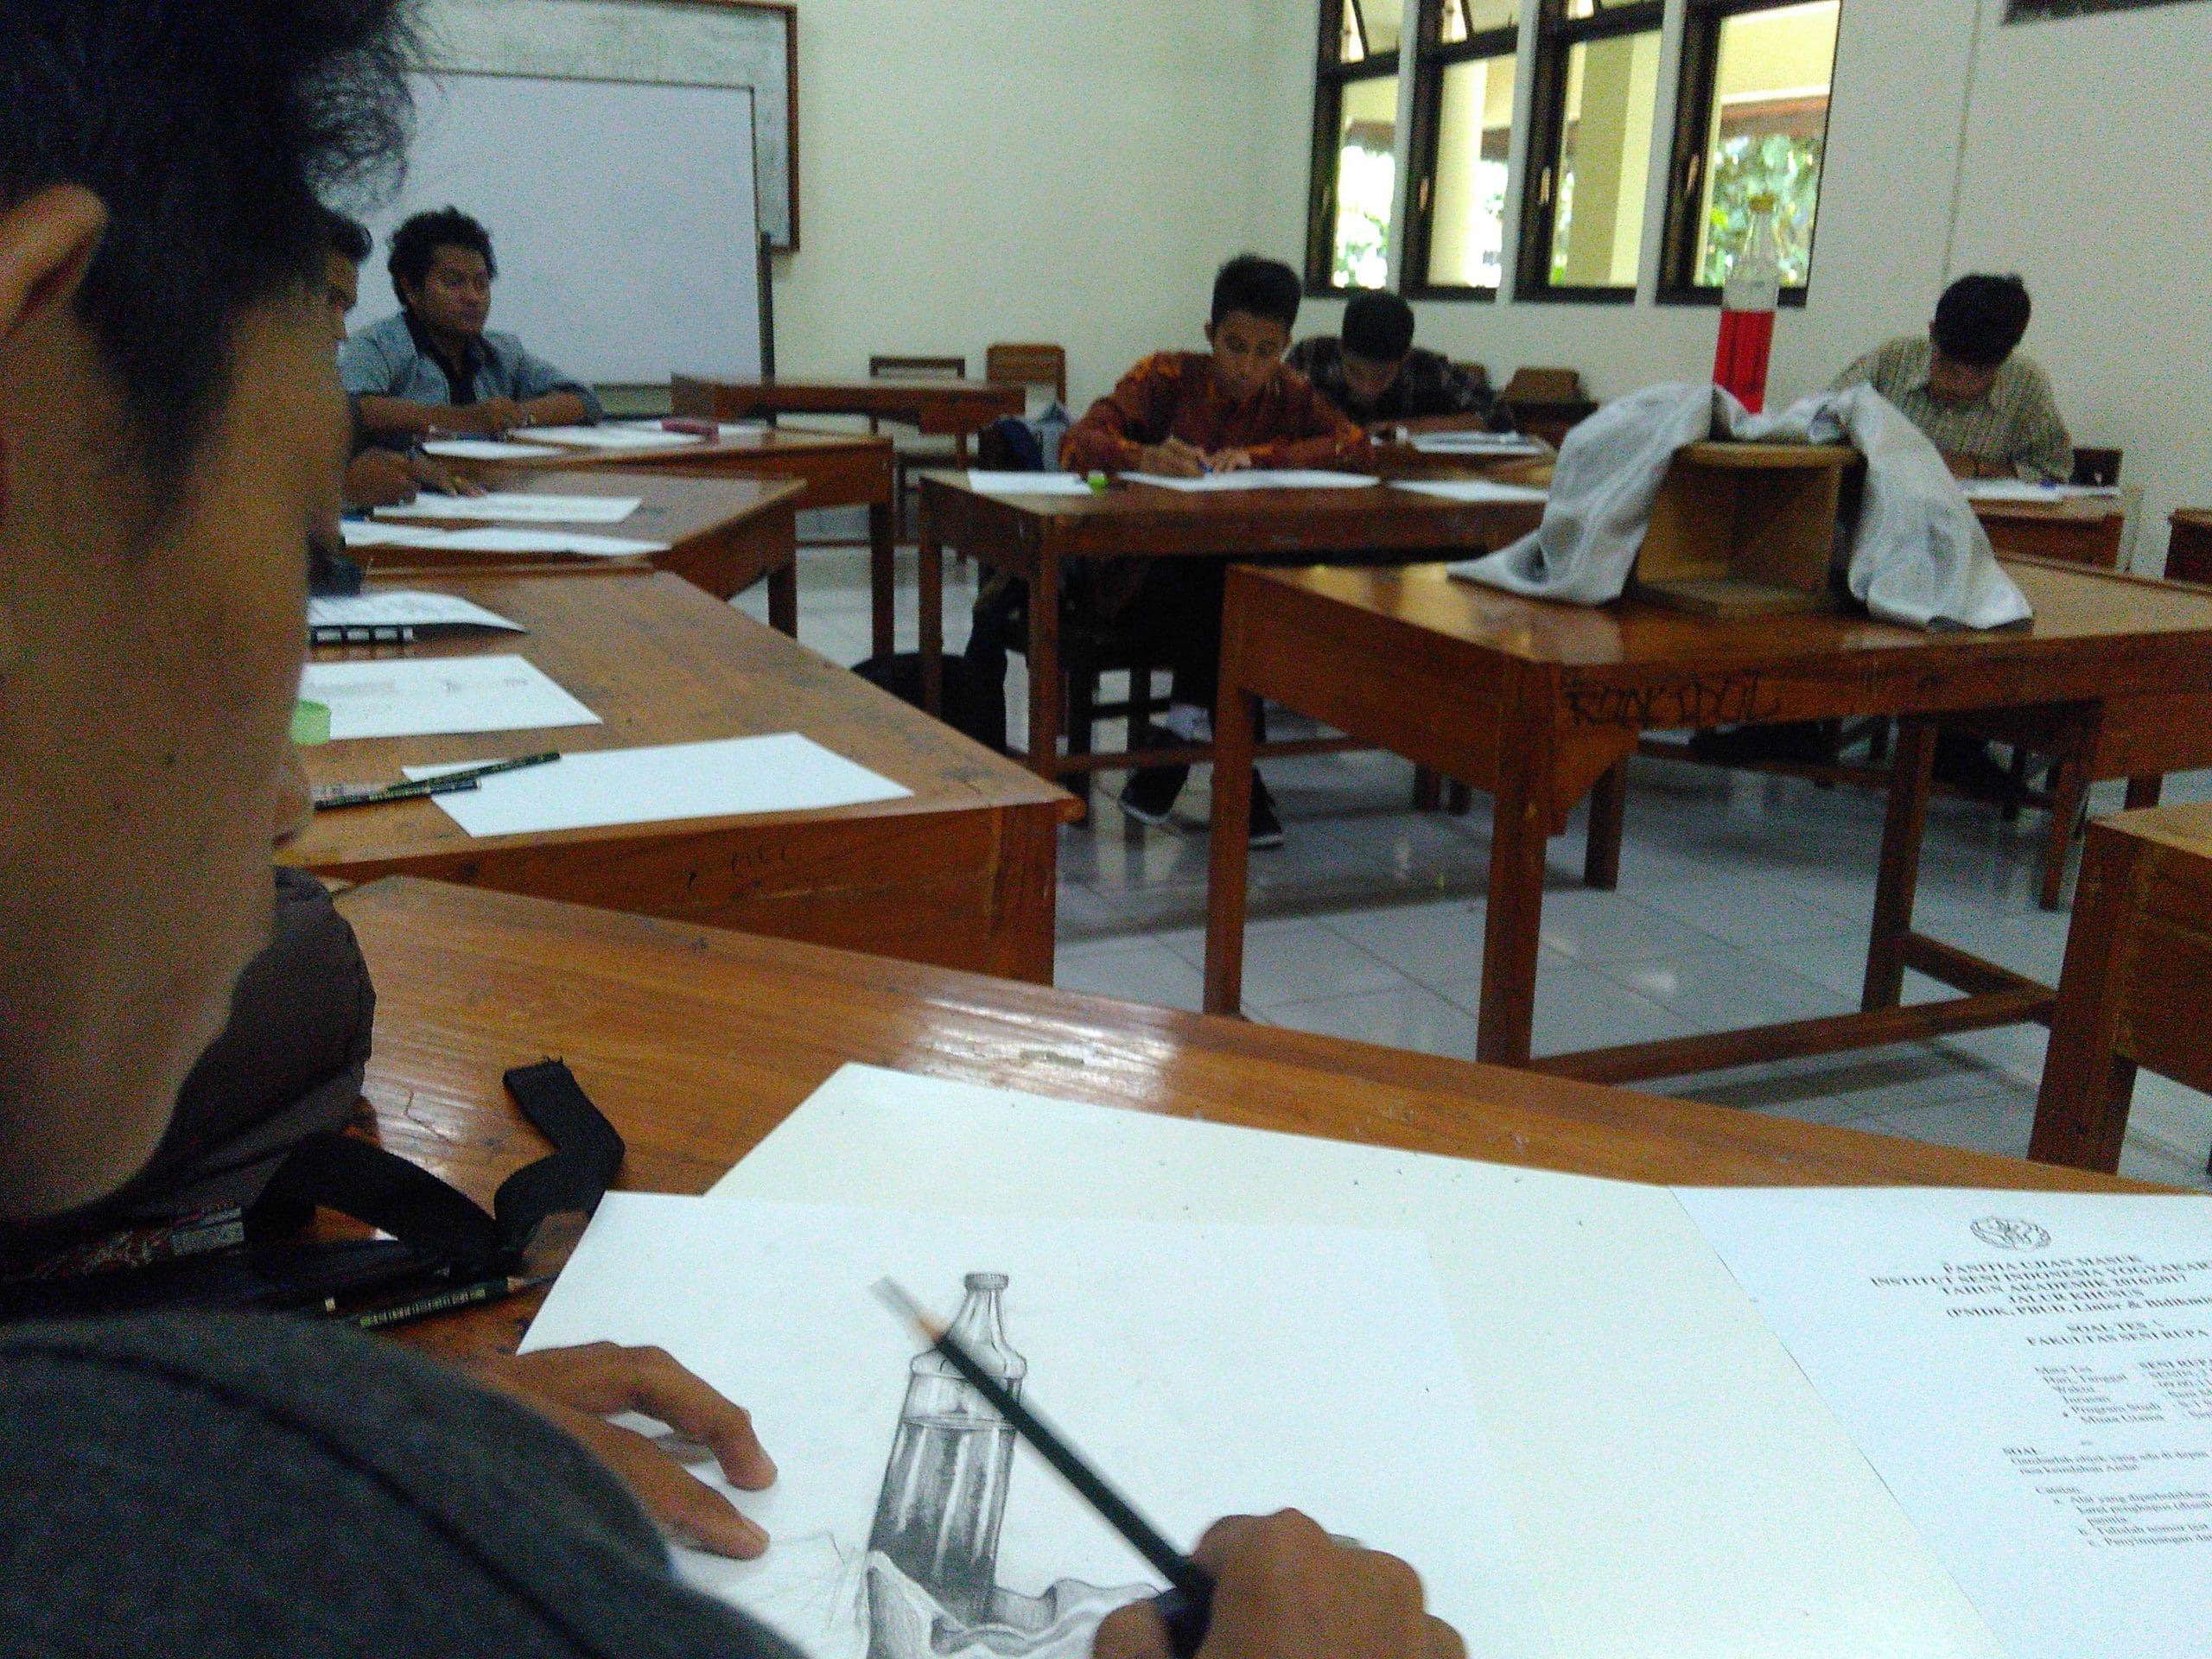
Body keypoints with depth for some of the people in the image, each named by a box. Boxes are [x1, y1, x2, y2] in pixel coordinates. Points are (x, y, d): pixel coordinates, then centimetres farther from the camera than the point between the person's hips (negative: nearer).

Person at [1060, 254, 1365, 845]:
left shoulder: (1289, 394, 5)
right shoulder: (1166, 376, -6)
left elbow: (1354, 444, -10)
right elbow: (1076, 443, -17)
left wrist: (1260, 456, -23)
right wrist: (1145, 457, -38)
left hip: (1242, 582, 2)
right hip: (1146, 581, -2)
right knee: (1194, 584, -33)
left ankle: (1192, 715, -11)